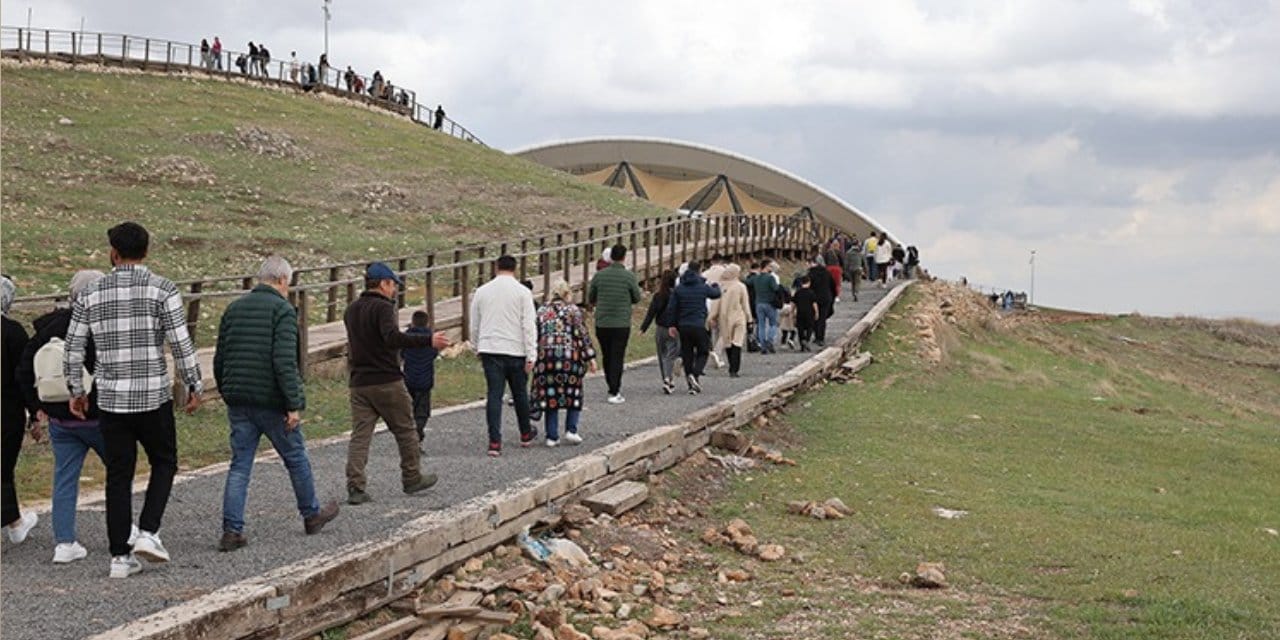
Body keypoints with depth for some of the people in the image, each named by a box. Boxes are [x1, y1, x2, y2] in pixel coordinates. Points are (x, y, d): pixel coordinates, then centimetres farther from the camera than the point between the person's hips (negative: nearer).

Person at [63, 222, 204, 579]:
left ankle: (120, 556, 8)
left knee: (118, 476, 8)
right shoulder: (162, 290, -6)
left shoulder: (91, 294, 4)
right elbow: (181, 345, -10)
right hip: (154, 396, -3)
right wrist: (195, 387, 0)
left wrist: (76, 391, 18)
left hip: (111, 399, 3)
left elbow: (73, 348, 6)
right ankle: (148, 533, 0)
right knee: (163, 463, 16)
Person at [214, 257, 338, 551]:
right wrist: (294, 405, -19)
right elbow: (285, 362, -20)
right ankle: (311, 515, 29)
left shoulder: (233, 309, 10)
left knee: (239, 465, 6)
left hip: (239, 403, 5)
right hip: (272, 402, -5)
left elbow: (219, 359, 14)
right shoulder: (283, 310, -11)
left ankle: (232, 530, -2)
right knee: (296, 459, 13)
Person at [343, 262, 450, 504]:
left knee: (359, 434, 1)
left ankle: (355, 486, -9)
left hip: (359, 382, 7)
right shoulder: (383, 307, -12)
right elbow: (392, 337, -29)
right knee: (405, 430, 9)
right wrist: (429, 341, -34)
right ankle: (412, 478, 19)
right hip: (387, 381, -7)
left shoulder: (351, 310, 14)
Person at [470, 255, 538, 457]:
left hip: (490, 350, 2)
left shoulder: (481, 292, 6)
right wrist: (531, 355, -7)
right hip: (516, 350, -2)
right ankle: (526, 434, 32)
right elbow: (529, 325, -8)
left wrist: (479, 349, 25)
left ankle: (494, 442, -9)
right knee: (520, 393, 15)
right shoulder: (522, 292, -3)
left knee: (494, 395, -1)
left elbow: (474, 326, 13)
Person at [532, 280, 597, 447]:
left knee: (550, 395, 7)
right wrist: (590, 357, -2)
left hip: (545, 357, 3)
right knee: (573, 393, 13)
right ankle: (571, 430, 3)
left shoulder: (541, 311, 13)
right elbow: (582, 335, -3)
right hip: (569, 357, -3)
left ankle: (552, 436, 5)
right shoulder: (573, 310, 3)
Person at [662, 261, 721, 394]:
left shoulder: (678, 288, 2)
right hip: (699, 326, -3)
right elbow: (716, 293, 17)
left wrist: (671, 325, 6)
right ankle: (696, 374, -17)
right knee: (702, 352, 9)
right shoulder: (703, 287, -3)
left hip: (683, 327, 3)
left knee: (687, 355, 9)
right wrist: (716, 286, 40)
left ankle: (692, 385, 11)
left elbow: (671, 307, -1)